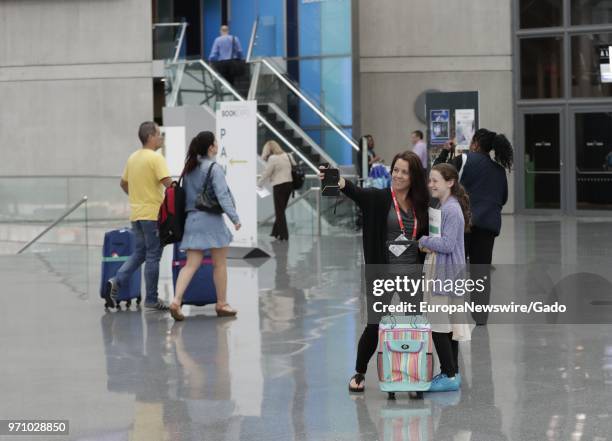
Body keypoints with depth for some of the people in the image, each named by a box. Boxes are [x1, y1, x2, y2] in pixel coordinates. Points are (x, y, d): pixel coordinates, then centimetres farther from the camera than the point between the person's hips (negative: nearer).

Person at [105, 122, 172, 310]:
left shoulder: (133, 158, 11)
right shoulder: (156, 158, -14)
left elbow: (123, 183, 20)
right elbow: (168, 183, -22)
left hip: (136, 213, 7)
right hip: (153, 214, -7)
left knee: (138, 253, 16)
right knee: (153, 256, 1)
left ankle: (116, 281, -3)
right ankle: (151, 299, 6)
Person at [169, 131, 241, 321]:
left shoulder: (189, 169, 11)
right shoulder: (213, 168, -10)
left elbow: (185, 195, 14)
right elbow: (223, 196, -18)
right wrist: (235, 218, -21)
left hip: (192, 220, 6)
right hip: (211, 220, -6)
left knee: (191, 264, 1)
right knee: (220, 264, 8)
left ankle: (176, 301, -16)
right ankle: (222, 304, 16)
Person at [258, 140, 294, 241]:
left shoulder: (272, 158, -12)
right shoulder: (288, 156, 8)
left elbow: (266, 174, -9)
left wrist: (258, 184, 5)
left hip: (279, 186, -7)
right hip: (289, 184, 7)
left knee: (279, 211, 2)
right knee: (281, 210, 15)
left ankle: (284, 235, 3)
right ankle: (276, 232, 21)